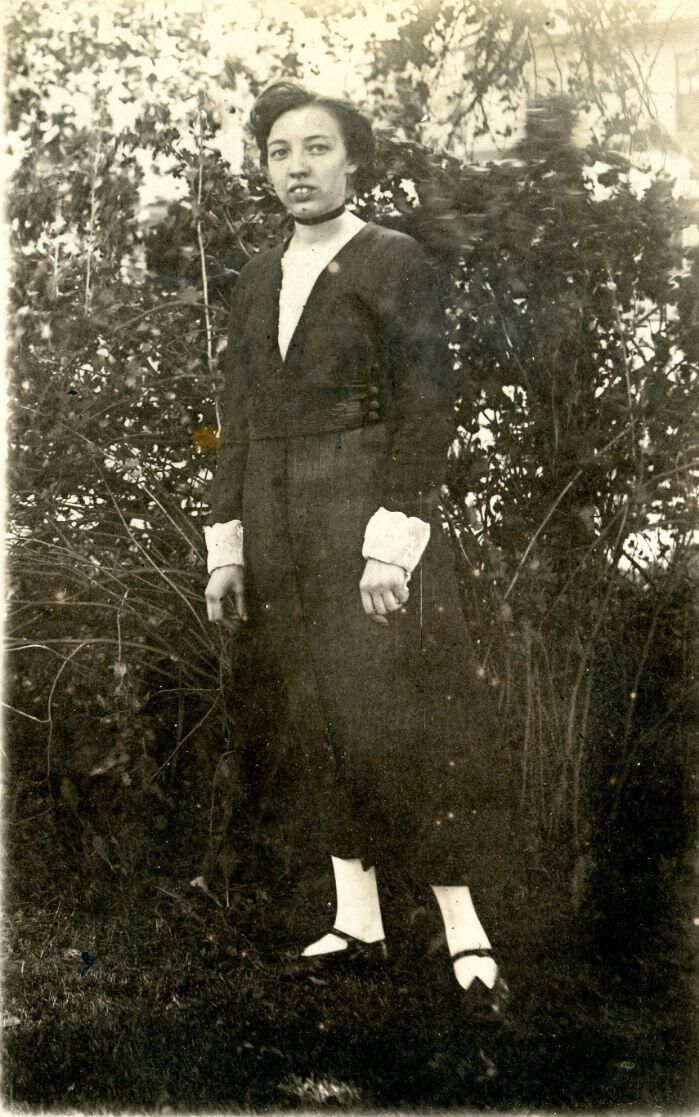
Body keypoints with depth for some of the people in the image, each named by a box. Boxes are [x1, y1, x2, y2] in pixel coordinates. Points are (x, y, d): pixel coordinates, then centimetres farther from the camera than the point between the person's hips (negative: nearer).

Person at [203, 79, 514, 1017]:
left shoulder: (397, 262, -5)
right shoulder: (258, 282, 14)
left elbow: (428, 408, -12)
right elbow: (240, 420, 14)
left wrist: (391, 542, -20)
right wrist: (226, 546, 8)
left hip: (367, 513, -6)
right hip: (281, 527, 6)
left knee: (399, 717, -9)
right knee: (324, 723, 9)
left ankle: (466, 930, 1)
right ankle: (358, 920, 19)